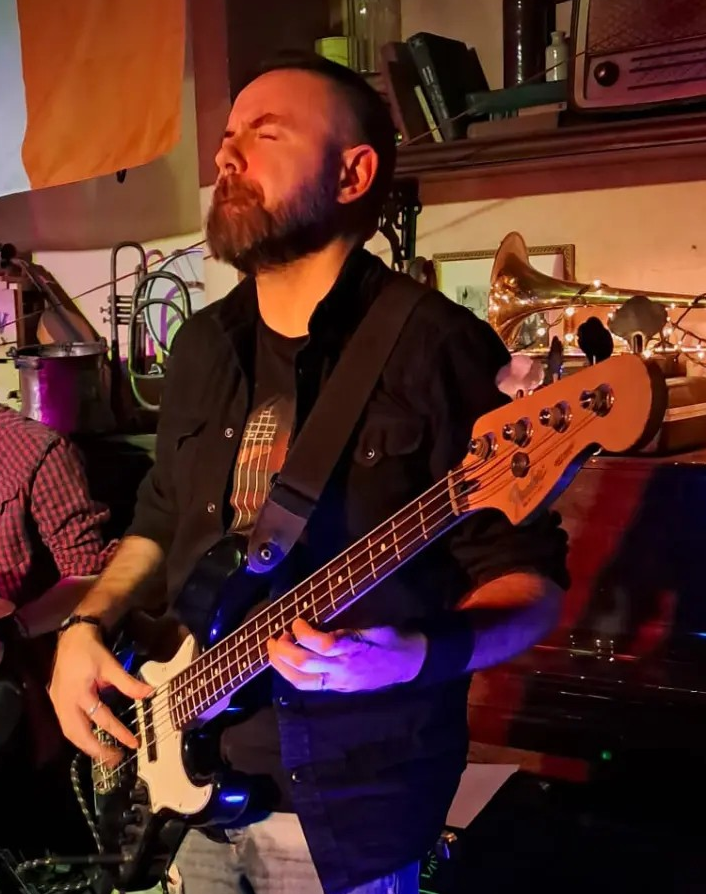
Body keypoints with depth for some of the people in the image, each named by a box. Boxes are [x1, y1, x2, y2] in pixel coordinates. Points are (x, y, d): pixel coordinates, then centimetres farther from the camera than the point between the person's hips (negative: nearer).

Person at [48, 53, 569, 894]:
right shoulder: (203, 346, 5)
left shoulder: (440, 349, -17)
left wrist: (417, 656, -31)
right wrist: (87, 625, 2)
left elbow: (531, 579, -15)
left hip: (351, 798, -6)